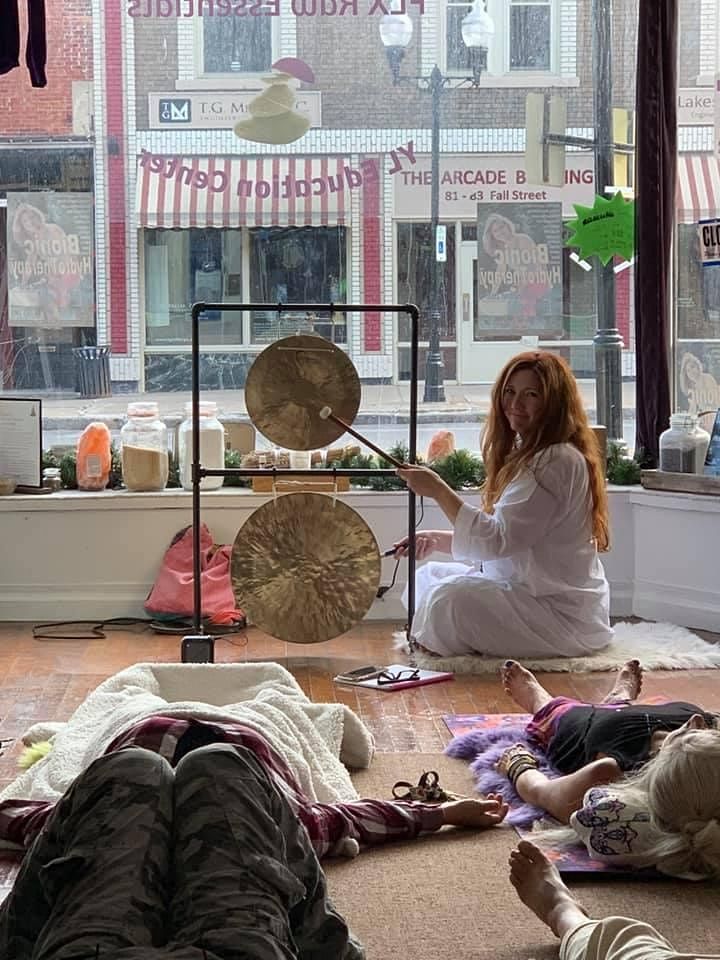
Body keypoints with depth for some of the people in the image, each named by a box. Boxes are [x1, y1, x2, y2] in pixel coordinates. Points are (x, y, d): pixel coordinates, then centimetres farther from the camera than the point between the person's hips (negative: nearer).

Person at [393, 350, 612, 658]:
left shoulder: (559, 461, -18)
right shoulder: (527, 454, 15)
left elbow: (498, 540, -23)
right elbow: (497, 535, 16)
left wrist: (439, 491, -20)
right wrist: (437, 540, 2)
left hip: (562, 610, -11)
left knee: (449, 598, -28)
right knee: (428, 576, 12)